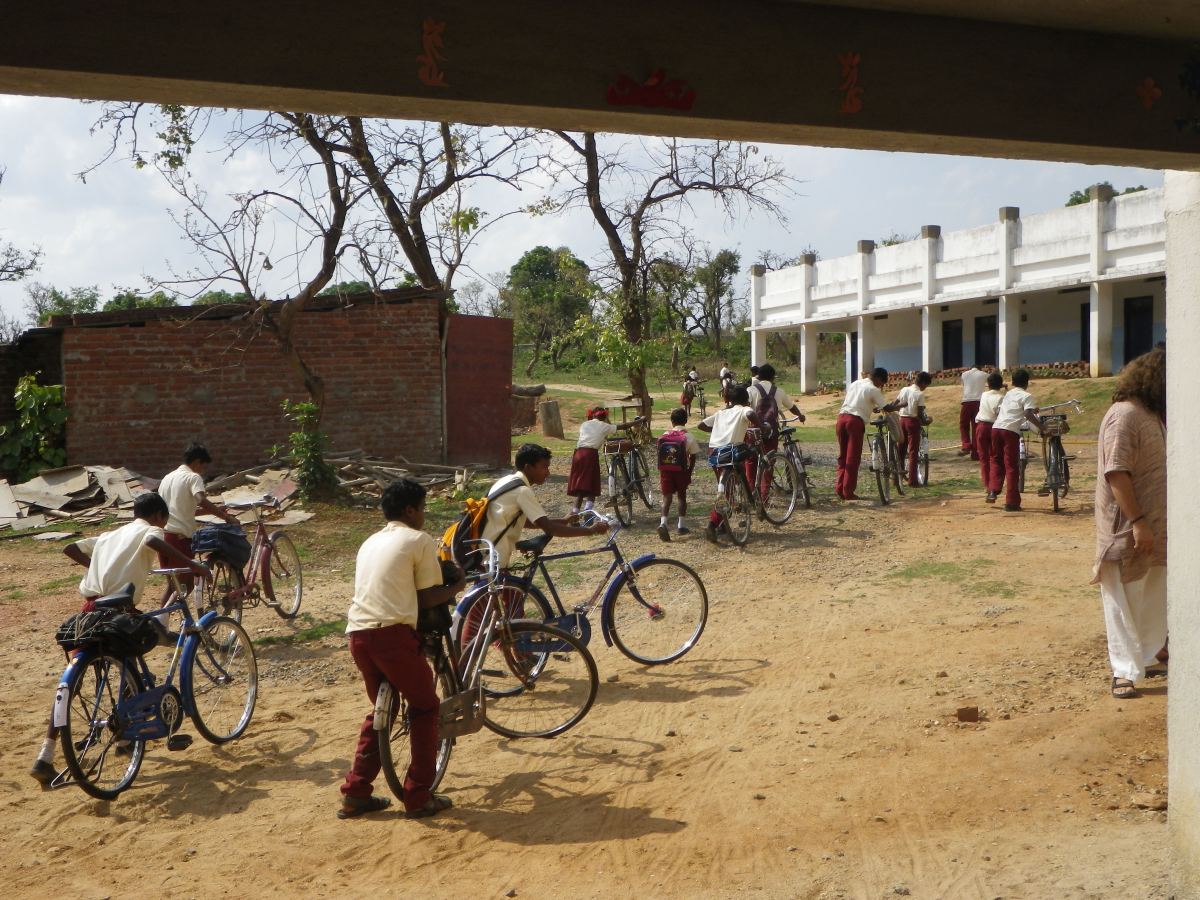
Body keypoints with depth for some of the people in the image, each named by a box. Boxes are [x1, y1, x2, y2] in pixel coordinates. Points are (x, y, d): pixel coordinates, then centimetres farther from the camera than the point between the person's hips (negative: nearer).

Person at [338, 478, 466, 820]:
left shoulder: (370, 542, 24)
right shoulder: (419, 540, 2)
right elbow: (427, 597, 0)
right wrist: (458, 585, 17)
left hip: (358, 634, 7)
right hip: (392, 633, -7)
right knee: (425, 707, 11)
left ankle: (355, 795, 21)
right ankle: (419, 797, 11)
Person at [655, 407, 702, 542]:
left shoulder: (664, 436, 1)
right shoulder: (688, 438, -6)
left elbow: (660, 457, 4)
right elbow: (692, 458, -3)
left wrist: (660, 474, 12)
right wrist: (689, 474, 7)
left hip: (665, 471, 1)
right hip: (681, 471, -1)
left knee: (667, 497, 1)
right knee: (682, 496, 14)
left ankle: (663, 523, -19)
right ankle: (680, 525, 17)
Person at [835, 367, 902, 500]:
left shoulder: (854, 384, 20)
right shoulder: (873, 390, -1)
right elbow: (887, 408, -2)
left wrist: (871, 408, 36)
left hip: (842, 417, 6)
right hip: (856, 421, -6)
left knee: (843, 456, 15)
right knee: (853, 458, 1)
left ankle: (839, 487, 11)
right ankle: (848, 491, 2)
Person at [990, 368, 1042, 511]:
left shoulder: (1008, 394, 24)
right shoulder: (1026, 396, 5)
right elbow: (1028, 414, -12)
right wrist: (1041, 427, -10)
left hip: (996, 428, 5)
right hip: (1010, 431, -5)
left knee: (996, 460, 25)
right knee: (1012, 467, -1)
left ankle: (993, 490, 11)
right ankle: (1011, 502, -3)